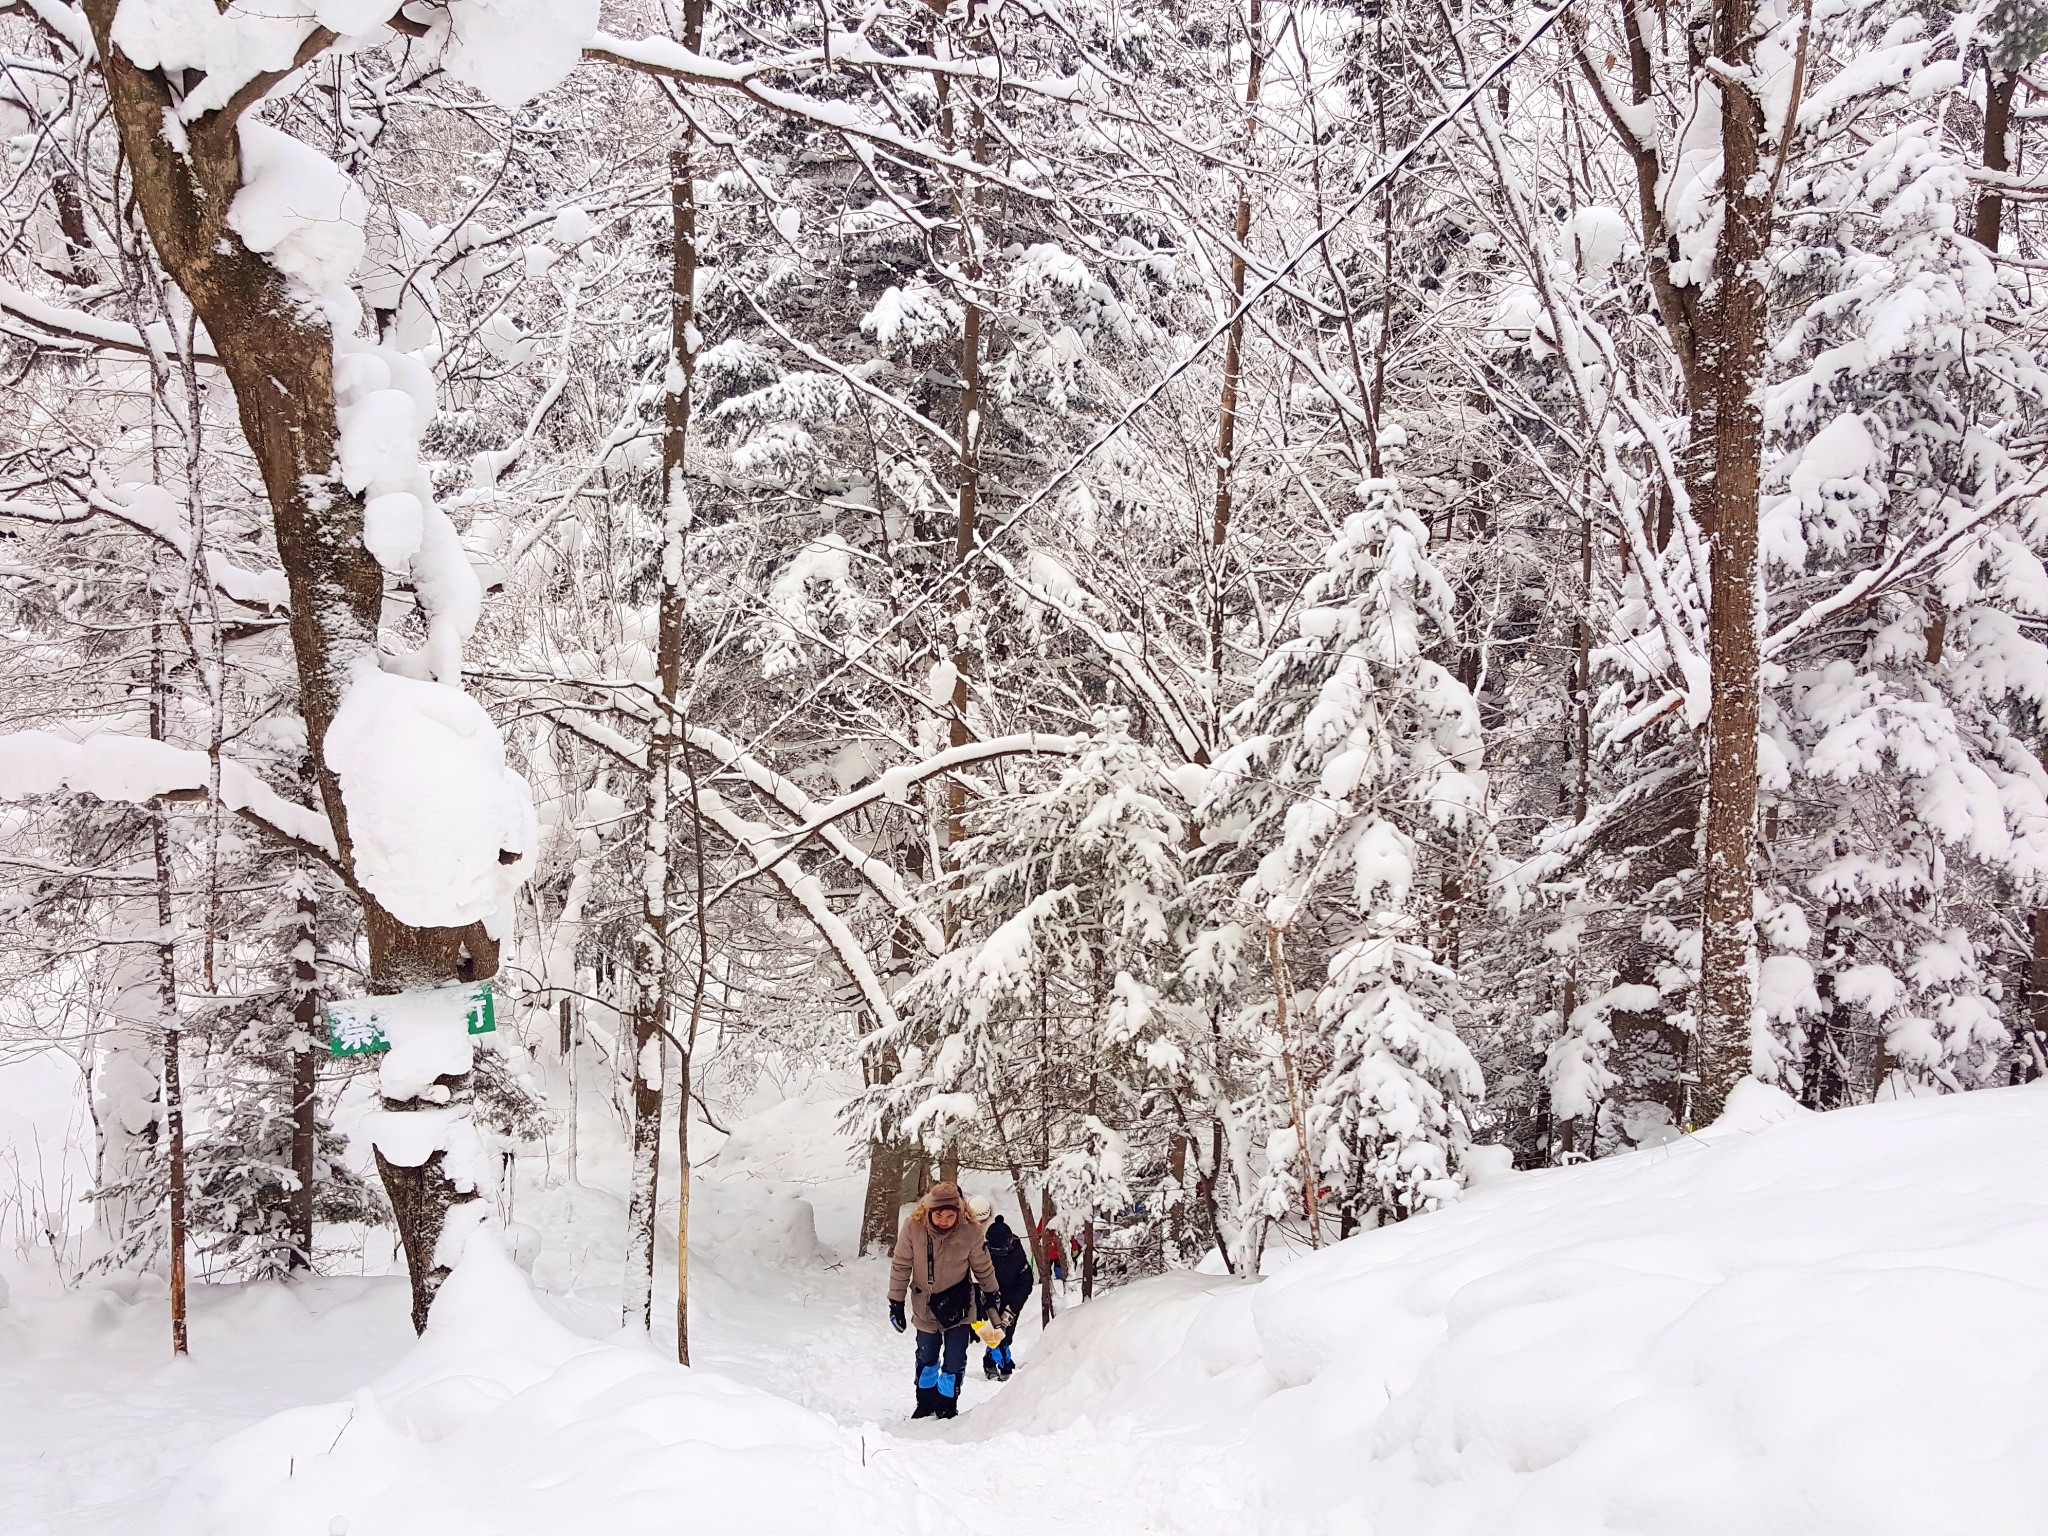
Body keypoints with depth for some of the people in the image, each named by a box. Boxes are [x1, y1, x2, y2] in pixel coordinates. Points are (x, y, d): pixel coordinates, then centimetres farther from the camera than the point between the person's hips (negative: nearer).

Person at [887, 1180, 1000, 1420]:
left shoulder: (970, 1231, -20)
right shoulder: (913, 1227, -21)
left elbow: (983, 1267, -2)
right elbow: (901, 1266, -9)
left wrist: (992, 1297, 10)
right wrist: (896, 1303, -5)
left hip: (958, 1305, -1)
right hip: (925, 1306, 1)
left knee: (954, 1362, 3)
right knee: (926, 1359, 17)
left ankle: (947, 1407, 24)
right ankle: (925, 1404, 38)